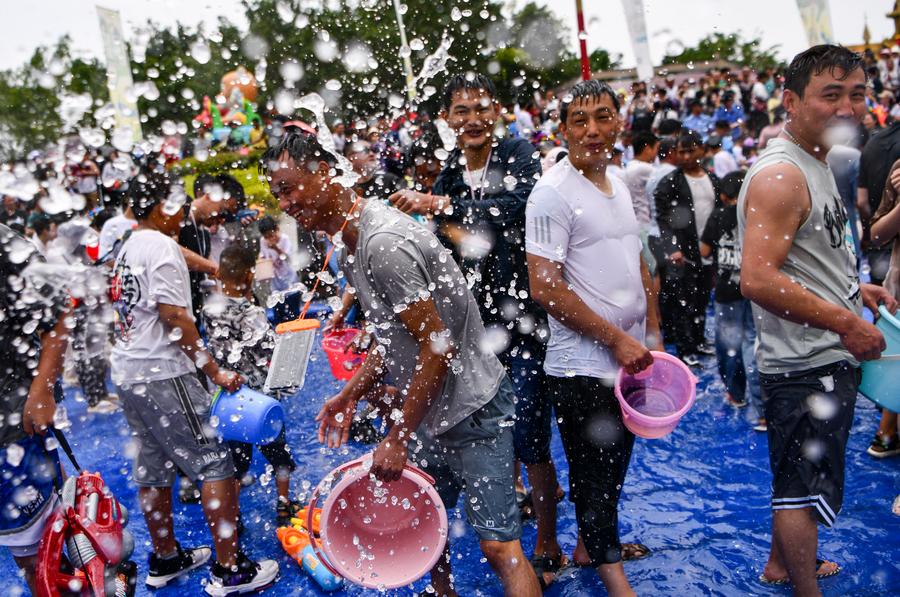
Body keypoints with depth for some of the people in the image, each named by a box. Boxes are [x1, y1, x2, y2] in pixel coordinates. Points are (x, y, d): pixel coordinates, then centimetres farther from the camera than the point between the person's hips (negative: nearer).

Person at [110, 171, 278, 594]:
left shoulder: (128, 248, 14)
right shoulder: (161, 246, -14)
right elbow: (175, 318, -19)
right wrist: (215, 372, -16)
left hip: (127, 372, 10)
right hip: (162, 374, -10)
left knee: (153, 468, 17)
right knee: (215, 462, -4)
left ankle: (165, 559, 29)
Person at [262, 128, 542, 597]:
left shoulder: (383, 243, -24)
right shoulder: (352, 245, 8)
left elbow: (438, 347, -25)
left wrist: (398, 439, -18)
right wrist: (351, 394, 10)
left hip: (471, 411, -10)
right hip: (434, 410, 10)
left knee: (498, 544, -6)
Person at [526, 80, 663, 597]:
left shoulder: (619, 185, 10)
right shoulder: (553, 193, -16)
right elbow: (545, 288, -21)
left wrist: (652, 332, 12)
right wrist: (616, 339, -18)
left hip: (630, 358, 8)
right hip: (583, 365, -8)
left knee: (615, 463, 21)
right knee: (593, 471, 6)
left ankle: (594, 542, 41)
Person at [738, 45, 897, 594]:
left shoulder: (817, 163, 13)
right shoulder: (779, 175, -21)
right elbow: (758, 280, -31)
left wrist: (854, 286, 11)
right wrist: (846, 323, -24)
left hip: (828, 359, 11)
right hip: (806, 366, -11)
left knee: (796, 478, 25)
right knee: (806, 487, 3)